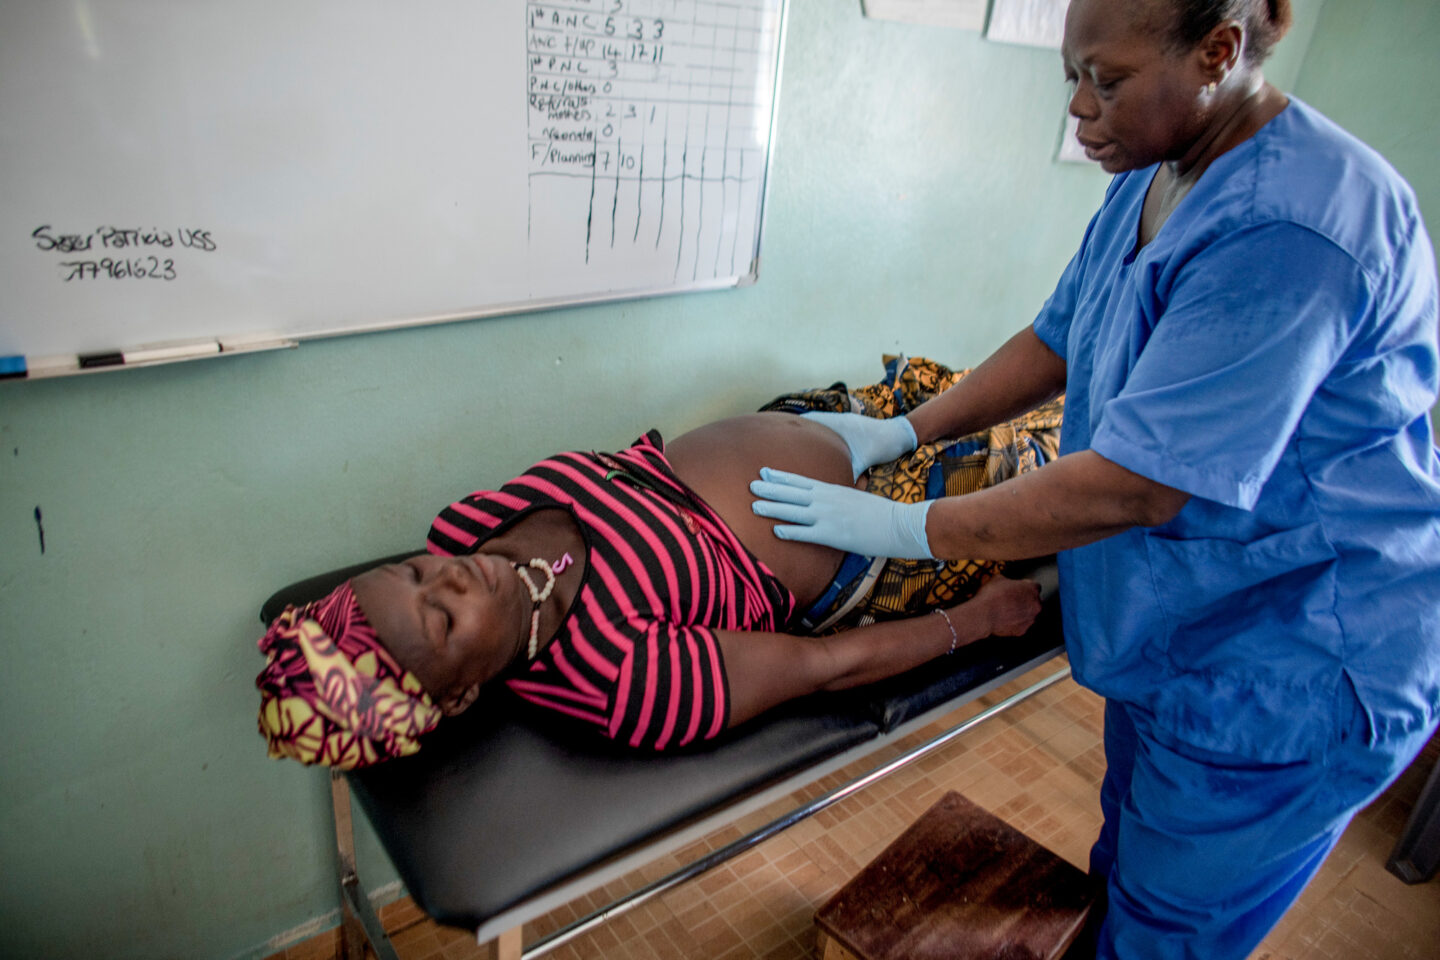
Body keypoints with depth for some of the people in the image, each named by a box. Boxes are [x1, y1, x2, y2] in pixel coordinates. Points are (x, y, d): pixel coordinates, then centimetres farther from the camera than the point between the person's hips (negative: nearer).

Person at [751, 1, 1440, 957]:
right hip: (1176, 626, 8)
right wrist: (900, 432, 3)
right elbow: (1057, 342, 9)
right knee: (1128, 865, 28)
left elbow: (1131, 485, -31)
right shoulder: (1154, 179, 1)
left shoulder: (1289, 229, -30)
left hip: (1290, 673, -8)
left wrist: (904, 529, -24)